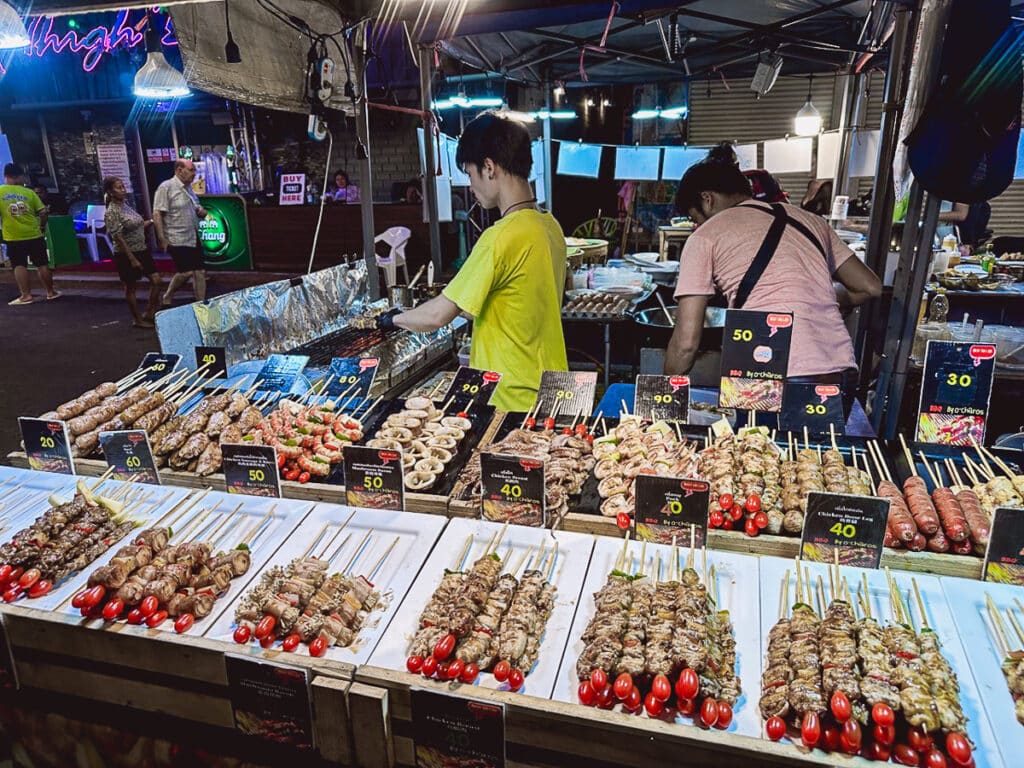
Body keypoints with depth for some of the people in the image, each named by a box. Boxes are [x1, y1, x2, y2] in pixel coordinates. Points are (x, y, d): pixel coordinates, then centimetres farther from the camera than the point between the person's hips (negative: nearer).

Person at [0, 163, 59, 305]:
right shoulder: (29, 192, -2)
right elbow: (43, 212, -3)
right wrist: (42, 227, 13)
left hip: (13, 237, 0)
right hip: (34, 235, 1)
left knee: (19, 266, 4)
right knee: (42, 264, 9)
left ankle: (26, 295, 0)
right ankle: (50, 292, 16)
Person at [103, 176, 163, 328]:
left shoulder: (125, 205, 9)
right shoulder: (111, 212, -16)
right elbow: (118, 238, -19)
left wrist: (152, 221, 10)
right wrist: (132, 259, -21)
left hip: (142, 250, 8)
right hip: (126, 254, -8)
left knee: (156, 280, 6)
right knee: (130, 287, 5)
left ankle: (149, 314, 18)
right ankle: (137, 319, 16)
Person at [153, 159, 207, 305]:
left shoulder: (189, 188, 13)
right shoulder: (166, 187, -10)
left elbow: (195, 209, 27)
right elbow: (157, 215, -15)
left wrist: (201, 212, 3)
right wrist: (162, 239, -19)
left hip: (193, 238, 8)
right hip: (177, 241, -8)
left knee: (200, 271, 4)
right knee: (185, 272, -8)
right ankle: (167, 300, 13)